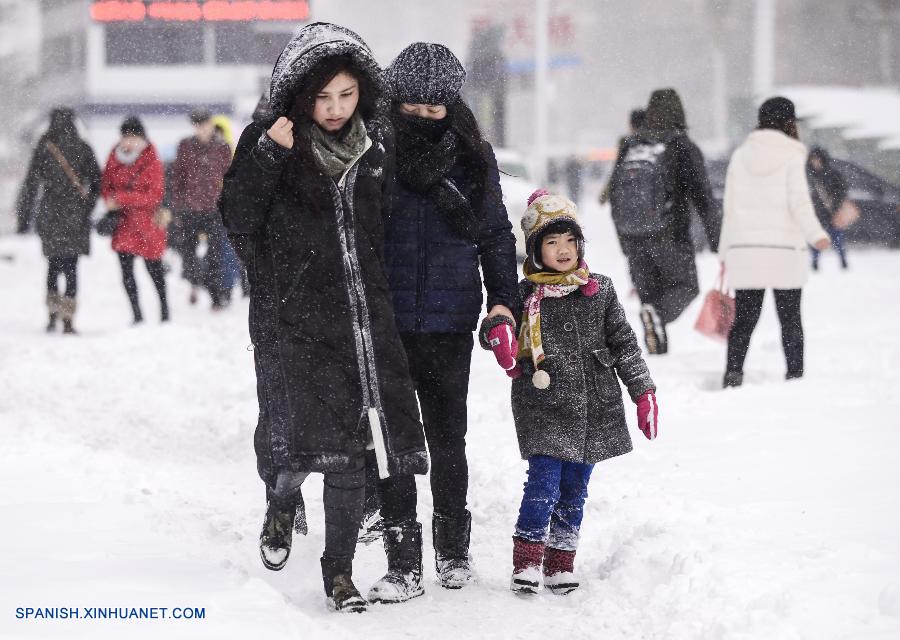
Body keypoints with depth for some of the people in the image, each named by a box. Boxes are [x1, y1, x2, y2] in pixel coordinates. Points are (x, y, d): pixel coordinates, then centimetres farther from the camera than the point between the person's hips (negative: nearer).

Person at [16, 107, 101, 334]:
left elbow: (31, 184, -2)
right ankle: (67, 319, -7)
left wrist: (24, 216, 3)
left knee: (53, 264, 18)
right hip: (76, 216, 0)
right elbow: (97, 181, 0)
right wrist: (88, 207, 9)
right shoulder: (83, 149, -1)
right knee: (71, 266, 2)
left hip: (50, 215, 0)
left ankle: (53, 313, 12)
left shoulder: (43, 149, -3)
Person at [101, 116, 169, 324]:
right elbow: (106, 185, 11)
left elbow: (153, 196, -15)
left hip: (147, 223, -4)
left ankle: (165, 312, 22)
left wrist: (121, 198, -20)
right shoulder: (115, 157, 4)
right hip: (123, 222, 4)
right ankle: (137, 315, 11)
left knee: (154, 270, 7)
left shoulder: (151, 161, -9)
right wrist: (111, 201, -13)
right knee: (126, 272, 1)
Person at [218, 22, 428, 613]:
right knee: (297, 433, -9)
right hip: (292, 315, -3)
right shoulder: (269, 142, -4)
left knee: (350, 448, 0)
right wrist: (267, 154, -21)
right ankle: (283, 500, 26)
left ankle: (340, 571, 13)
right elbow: (238, 220, -11)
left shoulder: (377, 142, 7)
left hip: (363, 313, 3)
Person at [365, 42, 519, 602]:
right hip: (386, 322, -2)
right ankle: (404, 563, 2)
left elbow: (496, 232, 13)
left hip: (450, 322, 2)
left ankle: (453, 552, 26)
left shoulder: (474, 156, 4)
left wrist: (503, 298, 4)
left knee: (448, 439, 12)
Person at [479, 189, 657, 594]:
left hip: (593, 409, 3)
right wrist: (498, 332, -26)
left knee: (574, 491, 9)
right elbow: (492, 328, -2)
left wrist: (643, 392, 6)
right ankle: (526, 564, -3)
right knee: (544, 485, -12)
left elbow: (624, 344, 10)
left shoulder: (599, 292, 7)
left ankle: (561, 565, 18)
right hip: (544, 409, -3)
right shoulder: (525, 296, -1)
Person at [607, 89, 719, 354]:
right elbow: (703, 198, -10)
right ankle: (657, 312, -18)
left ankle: (656, 351, 5)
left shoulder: (629, 146, 5)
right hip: (669, 234, -4)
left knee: (649, 291, 15)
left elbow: (614, 194, 10)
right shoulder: (683, 148, -8)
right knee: (685, 287, 12)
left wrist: (624, 240, 19)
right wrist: (717, 240, -3)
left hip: (633, 236, 4)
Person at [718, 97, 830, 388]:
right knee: (790, 317, 7)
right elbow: (798, 201, -15)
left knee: (744, 317, 3)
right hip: (784, 248, -3)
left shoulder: (741, 154, 8)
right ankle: (794, 375, 7)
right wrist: (816, 235, -24)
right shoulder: (792, 155, -3)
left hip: (745, 249, 3)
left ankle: (733, 373, -10)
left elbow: (730, 207, 10)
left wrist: (725, 252, 15)